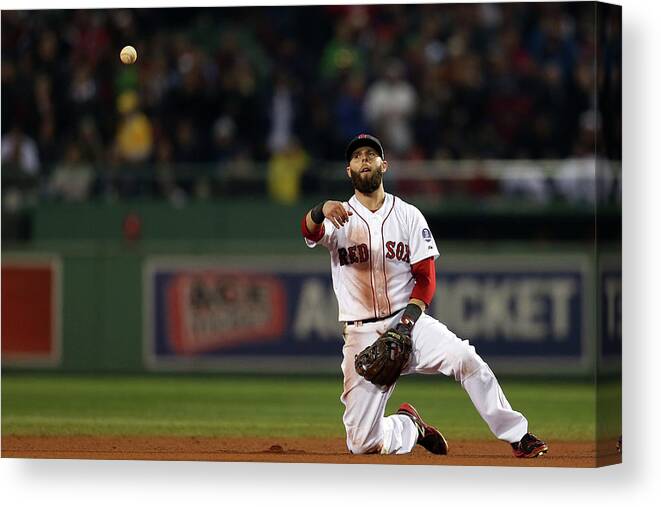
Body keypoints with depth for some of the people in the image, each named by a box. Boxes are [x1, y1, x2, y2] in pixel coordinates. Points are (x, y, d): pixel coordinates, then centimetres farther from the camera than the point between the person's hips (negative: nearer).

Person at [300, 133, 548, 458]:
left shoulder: (408, 215, 7)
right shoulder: (339, 218, 3)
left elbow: (426, 277, 3)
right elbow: (310, 231, -21)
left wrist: (408, 320, -16)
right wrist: (322, 210, -46)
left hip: (409, 321, 0)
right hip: (362, 335, 0)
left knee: (464, 357, -30)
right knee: (362, 443, -9)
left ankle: (517, 436, -22)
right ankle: (409, 427, 24)